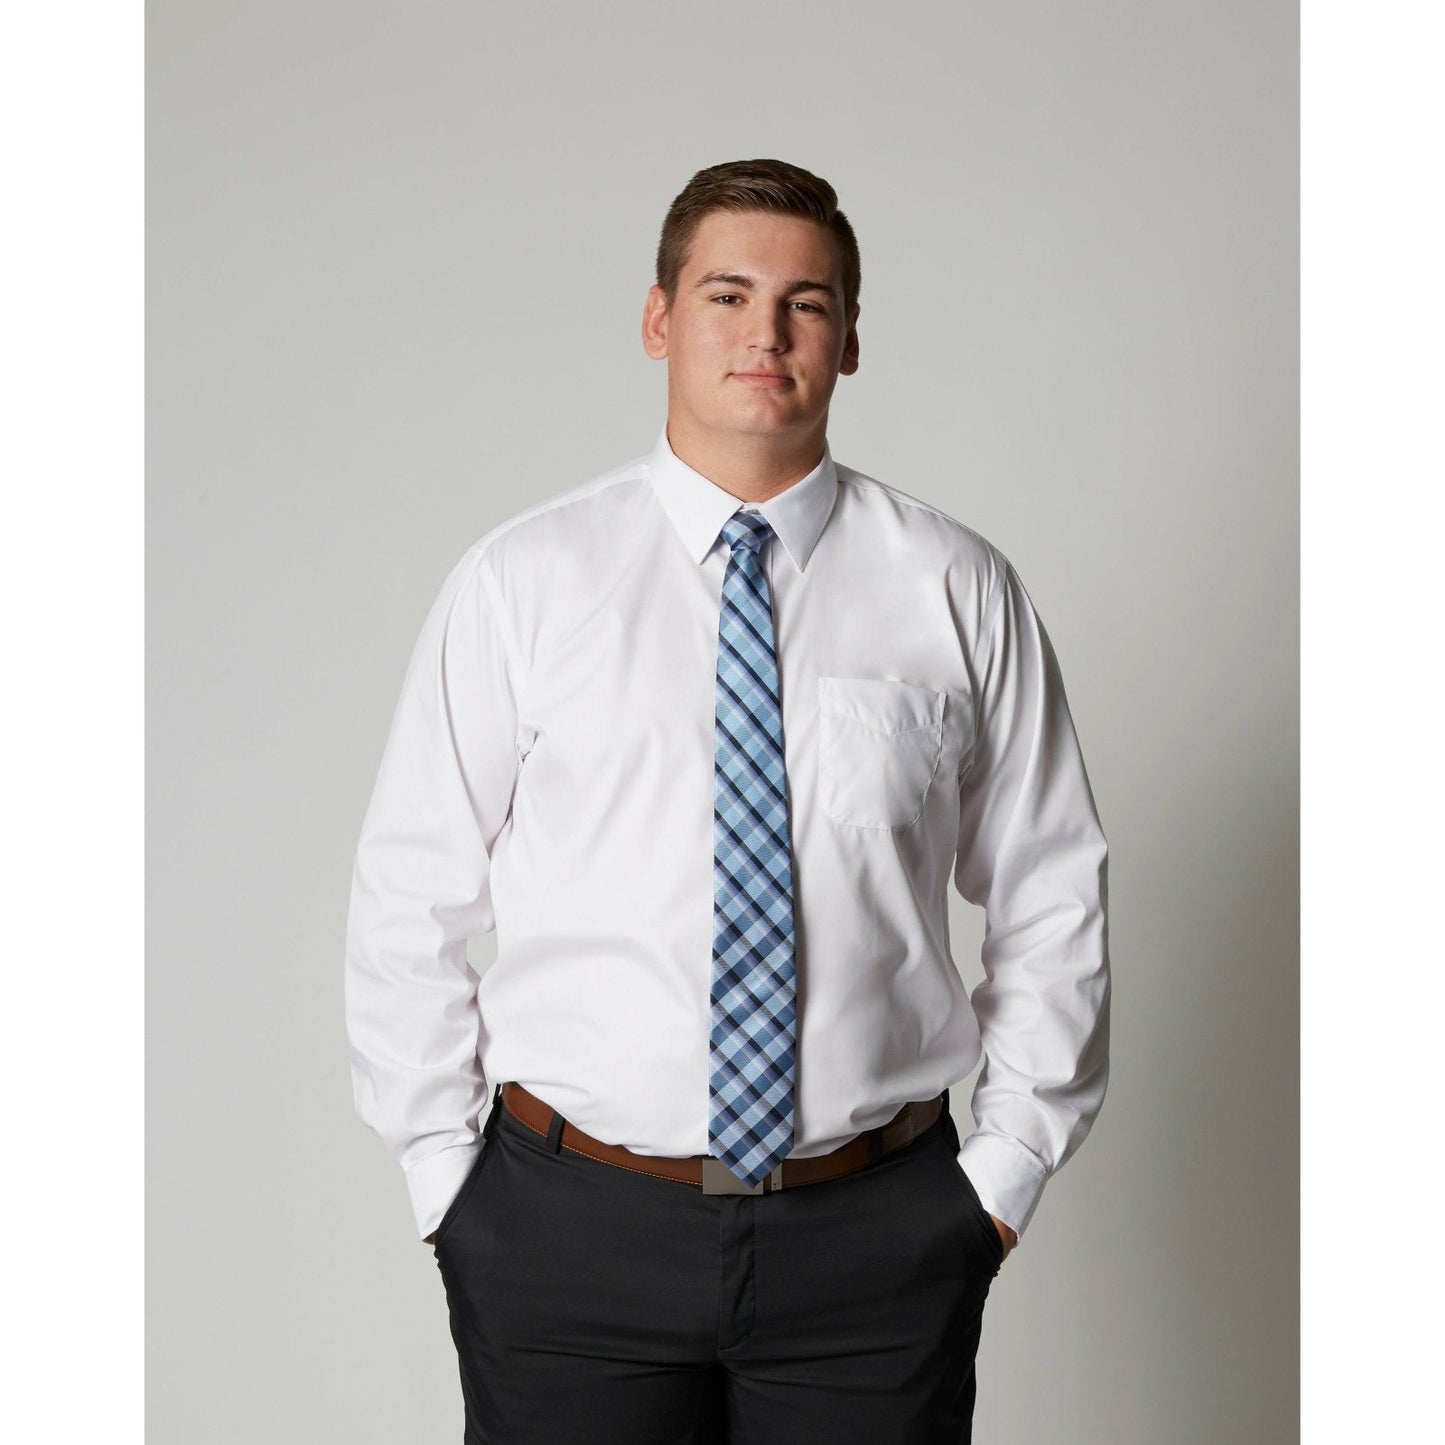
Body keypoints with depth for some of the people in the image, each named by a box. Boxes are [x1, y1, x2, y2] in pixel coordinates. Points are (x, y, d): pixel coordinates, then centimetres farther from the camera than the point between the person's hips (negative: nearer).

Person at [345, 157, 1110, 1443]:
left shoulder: (958, 590, 1)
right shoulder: (523, 582, -2)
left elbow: (1052, 899, 6)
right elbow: (410, 903, 1)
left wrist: (1006, 1171, 3)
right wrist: (447, 1180, -1)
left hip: (879, 1240, 1)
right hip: (569, 1236, 0)